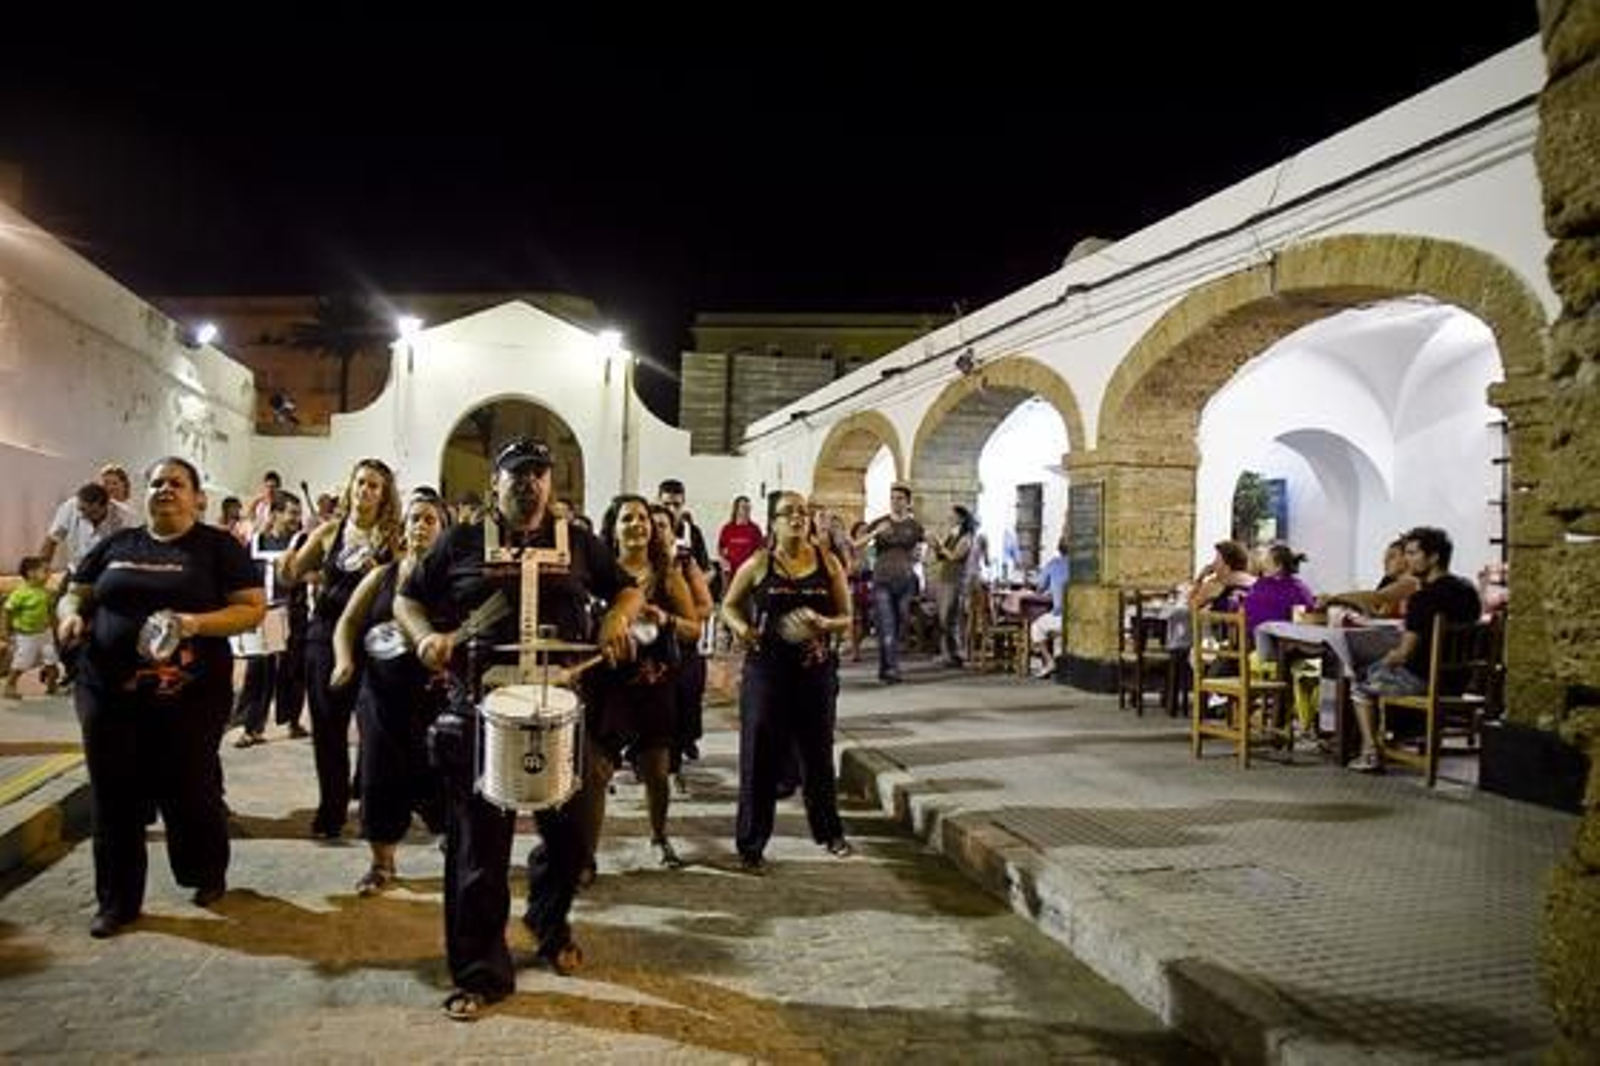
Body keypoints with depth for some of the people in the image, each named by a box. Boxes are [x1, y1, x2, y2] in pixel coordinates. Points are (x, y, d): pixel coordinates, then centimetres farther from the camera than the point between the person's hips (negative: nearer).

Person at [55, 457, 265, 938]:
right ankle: (118, 900, 22)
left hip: (189, 696, -3)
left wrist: (197, 622, -20)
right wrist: (71, 615, -6)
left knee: (190, 792, 5)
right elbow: (74, 595, 17)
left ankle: (208, 876, 30)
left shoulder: (218, 546, 0)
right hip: (108, 693, 3)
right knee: (114, 797, 7)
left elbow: (253, 608, -5)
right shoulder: (115, 546, 11)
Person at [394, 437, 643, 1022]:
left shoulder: (578, 543, 10)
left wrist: (618, 618, -4)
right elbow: (407, 599, 11)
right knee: (478, 843, 2)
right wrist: (427, 635, -9)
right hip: (480, 709, -2)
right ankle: (480, 972, 17)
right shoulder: (461, 543, 7)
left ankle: (550, 923, 41)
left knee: (569, 832, 12)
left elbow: (627, 590, 17)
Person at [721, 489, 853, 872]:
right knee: (760, 754, 2)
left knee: (817, 750, 14)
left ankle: (829, 831, 34)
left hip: (815, 670, 2)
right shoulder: (758, 564, -1)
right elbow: (729, 605, 9)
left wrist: (823, 623, -15)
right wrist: (740, 626, -12)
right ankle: (751, 843, 14)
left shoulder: (828, 563, 3)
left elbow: (847, 618, 5)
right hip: (766, 670, -2)